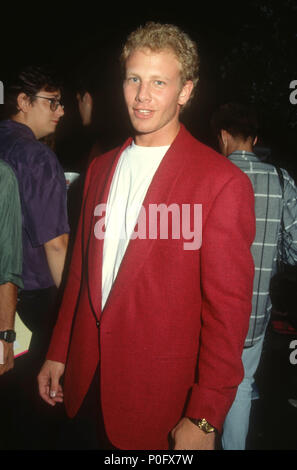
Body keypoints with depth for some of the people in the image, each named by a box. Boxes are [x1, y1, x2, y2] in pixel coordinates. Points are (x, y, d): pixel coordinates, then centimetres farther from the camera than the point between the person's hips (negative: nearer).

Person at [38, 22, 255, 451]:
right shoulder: (101, 169, 6)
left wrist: (203, 419, -13)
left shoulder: (222, 182, -15)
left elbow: (229, 308, -14)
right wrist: (58, 352, 13)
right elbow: (82, 270, 12)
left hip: (161, 402, -5)